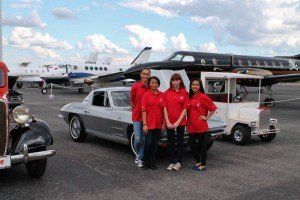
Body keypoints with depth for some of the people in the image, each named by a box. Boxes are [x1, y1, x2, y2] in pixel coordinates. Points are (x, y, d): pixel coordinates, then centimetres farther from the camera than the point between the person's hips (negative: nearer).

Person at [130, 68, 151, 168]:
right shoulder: (135, 87, -5)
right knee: (137, 139, -5)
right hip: (137, 116, -2)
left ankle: (140, 158, 21)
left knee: (145, 139, 5)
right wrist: (135, 110, 9)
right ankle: (138, 154, 22)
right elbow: (132, 101, 7)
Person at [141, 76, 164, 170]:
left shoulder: (162, 95, 5)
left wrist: (163, 123, 4)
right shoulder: (146, 95, -3)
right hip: (149, 124, -3)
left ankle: (152, 163, 20)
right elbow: (144, 110, -6)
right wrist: (144, 124, -11)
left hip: (158, 124, 3)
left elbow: (164, 109, 8)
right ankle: (146, 163, 16)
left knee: (155, 144, 10)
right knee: (148, 143, -1)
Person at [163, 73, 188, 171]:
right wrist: (167, 122, -8)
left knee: (180, 141, 8)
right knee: (171, 142, 8)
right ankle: (171, 162, 18)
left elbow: (185, 109, -4)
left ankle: (178, 162, 18)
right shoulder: (166, 93, 2)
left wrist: (178, 121, -11)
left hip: (180, 122, -1)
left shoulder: (184, 93, -2)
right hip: (169, 123, 1)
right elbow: (165, 108, 0)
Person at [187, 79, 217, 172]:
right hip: (191, 126, 6)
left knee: (202, 144, 4)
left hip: (201, 126, -6)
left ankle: (203, 165, 16)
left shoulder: (203, 97, -8)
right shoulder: (190, 97, 10)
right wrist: (188, 122, 9)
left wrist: (207, 117, -7)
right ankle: (198, 162, 30)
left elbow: (213, 108, -6)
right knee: (191, 144, 12)